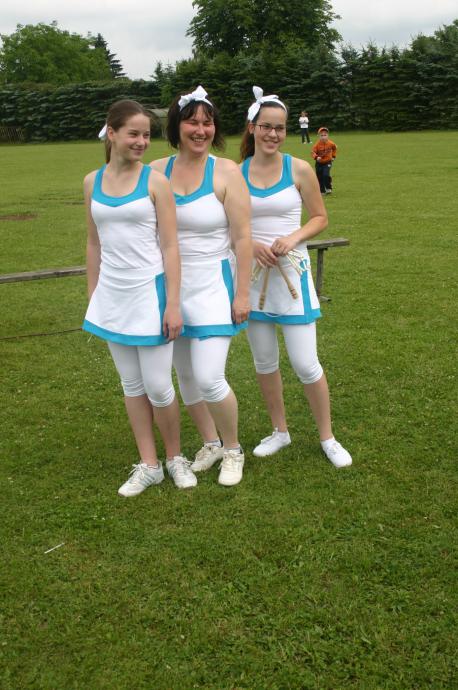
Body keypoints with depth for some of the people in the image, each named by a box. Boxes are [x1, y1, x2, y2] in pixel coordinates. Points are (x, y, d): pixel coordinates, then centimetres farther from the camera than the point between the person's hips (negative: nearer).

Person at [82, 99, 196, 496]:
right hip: (112, 297, 4)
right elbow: (94, 244, 12)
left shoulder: (155, 181, -7)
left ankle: (175, 457, 24)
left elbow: (170, 247, -8)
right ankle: (149, 465, 25)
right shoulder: (92, 183, 5)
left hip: (149, 294, -4)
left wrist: (174, 304, -12)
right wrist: (93, 296, 12)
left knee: (158, 387, 0)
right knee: (132, 385, 12)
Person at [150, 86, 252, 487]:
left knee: (209, 379, -11)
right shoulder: (156, 171, 1)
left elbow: (242, 237, -9)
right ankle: (210, 442, 37)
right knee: (185, 376, 14)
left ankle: (233, 448, 16)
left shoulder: (226, 172, -8)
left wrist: (242, 294, -11)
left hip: (212, 288, -4)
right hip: (170, 288, 4)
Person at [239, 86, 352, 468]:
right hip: (253, 273, 3)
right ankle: (280, 430, 31)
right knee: (264, 360, 12)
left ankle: (328, 437, 17)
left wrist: (293, 237, -15)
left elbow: (320, 217, 3)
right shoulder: (236, 172, 1)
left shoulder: (299, 169, -3)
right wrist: (251, 244, -12)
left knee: (305, 363, -4)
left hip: (292, 272, -2)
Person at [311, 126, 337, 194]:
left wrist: (333, 156, 11)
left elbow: (334, 149, 13)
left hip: (327, 162, -1)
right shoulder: (317, 144, -16)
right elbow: (313, 152, -19)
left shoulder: (331, 143, -8)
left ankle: (328, 188, -1)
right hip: (319, 163, 1)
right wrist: (316, 157, -37)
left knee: (326, 175, -20)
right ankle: (322, 191, 20)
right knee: (319, 178, 5)